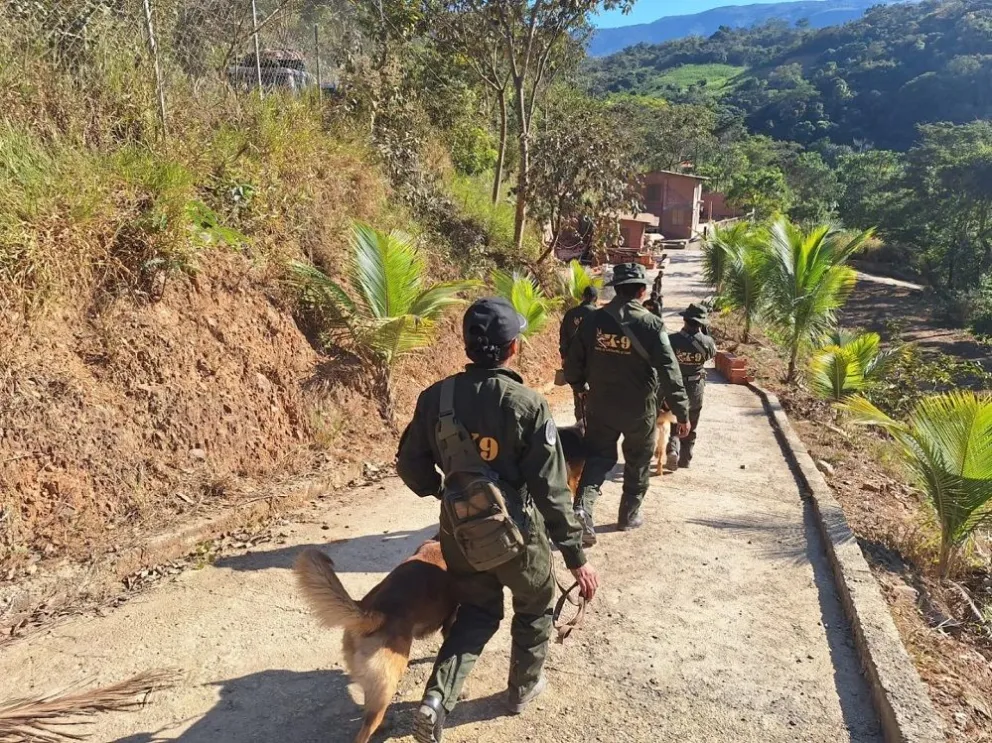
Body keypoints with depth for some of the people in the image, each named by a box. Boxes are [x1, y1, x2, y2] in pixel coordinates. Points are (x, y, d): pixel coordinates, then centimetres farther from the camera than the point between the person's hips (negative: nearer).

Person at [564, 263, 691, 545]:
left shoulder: (594, 320, -5)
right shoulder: (651, 324, -14)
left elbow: (573, 363, 1)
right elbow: (669, 372, -16)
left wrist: (580, 387, 21)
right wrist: (682, 412, -9)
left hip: (600, 406, 2)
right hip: (639, 409, -2)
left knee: (598, 457, 13)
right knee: (637, 462, 18)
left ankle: (582, 506, -9)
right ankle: (629, 515, 30)